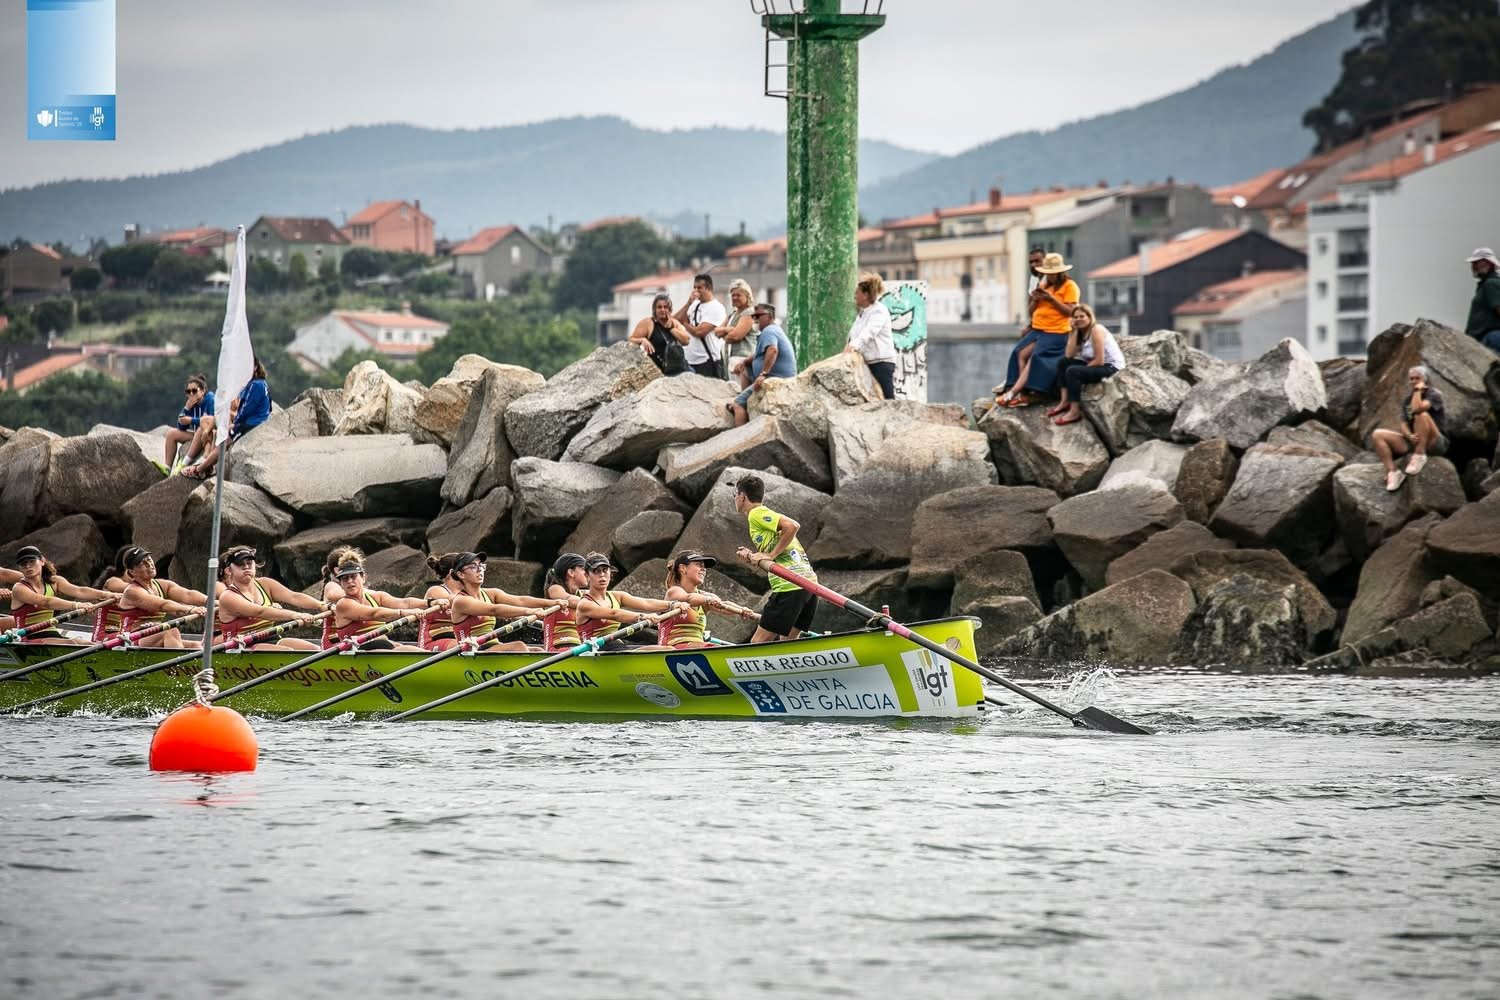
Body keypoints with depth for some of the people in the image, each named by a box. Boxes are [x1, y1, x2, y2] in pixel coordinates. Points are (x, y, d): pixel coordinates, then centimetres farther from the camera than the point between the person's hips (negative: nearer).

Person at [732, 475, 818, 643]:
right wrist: (753, 558, 8)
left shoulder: (757, 514, -2)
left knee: (758, 644, -8)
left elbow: (792, 526, -18)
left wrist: (771, 555, -13)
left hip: (790, 586, -9)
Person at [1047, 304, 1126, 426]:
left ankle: (1075, 412, -22)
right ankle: (1065, 402, 0)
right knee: (1063, 363, 7)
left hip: (1112, 367, -10)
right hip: (1098, 365, 10)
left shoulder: (1096, 330, -16)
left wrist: (1082, 369, -10)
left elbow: (1100, 361, -21)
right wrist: (1074, 331, -6)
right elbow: (1068, 355, -5)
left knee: (1072, 371, -24)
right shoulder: (1081, 332, 10)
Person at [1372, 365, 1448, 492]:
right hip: (1413, 441, 6)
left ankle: (1419, 456, -27)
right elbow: (1404, 424, 1)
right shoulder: (1406, 400, 13)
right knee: (1378, 435, -11)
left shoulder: (1433, 395, -6)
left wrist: (1418, 390, -13)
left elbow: (1417, 409, -27)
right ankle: (1392, 472, -21)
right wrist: (1409, 436, -21)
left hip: (1435, 443, -6)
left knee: (1422, 415, -35)